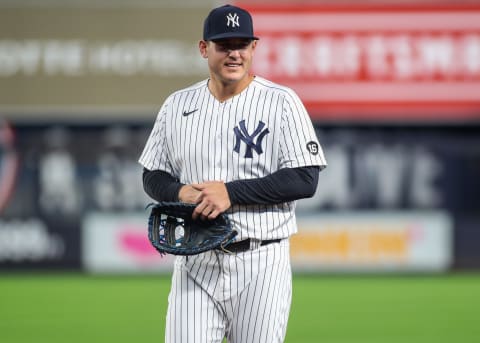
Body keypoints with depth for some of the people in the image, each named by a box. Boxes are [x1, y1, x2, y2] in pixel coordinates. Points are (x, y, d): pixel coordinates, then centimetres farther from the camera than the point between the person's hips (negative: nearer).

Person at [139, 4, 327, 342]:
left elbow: (305, 180, -10)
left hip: (261, 263, -3)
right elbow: (153, 177, 15)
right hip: (196, 263, 3)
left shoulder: (282, 102, -3)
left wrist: (231, 192, -18)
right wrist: (181, 192, -9)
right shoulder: (178, 105, 10)